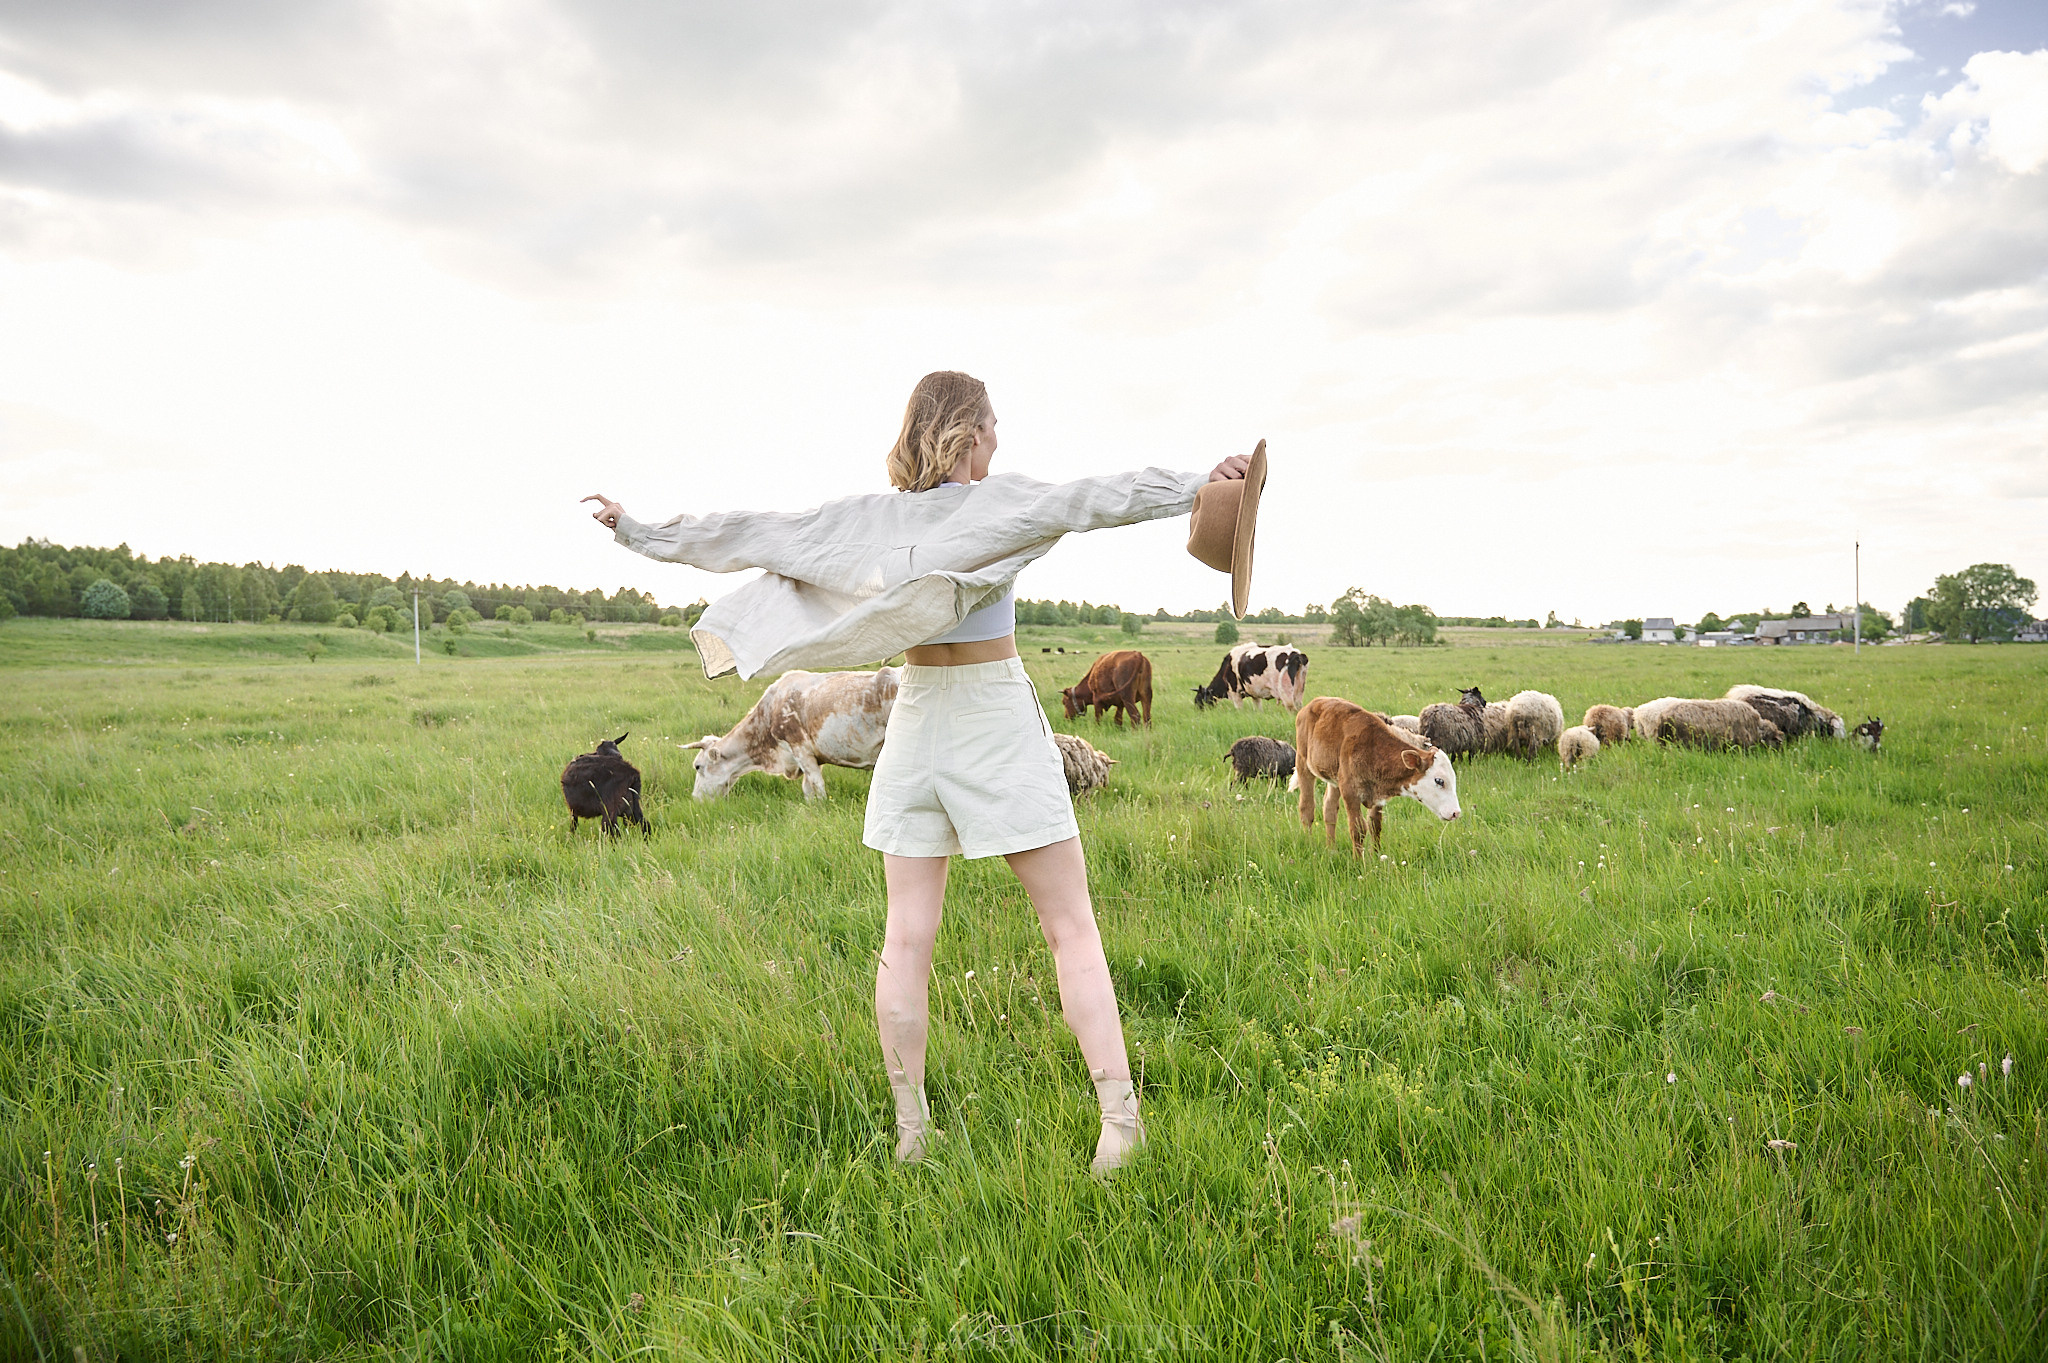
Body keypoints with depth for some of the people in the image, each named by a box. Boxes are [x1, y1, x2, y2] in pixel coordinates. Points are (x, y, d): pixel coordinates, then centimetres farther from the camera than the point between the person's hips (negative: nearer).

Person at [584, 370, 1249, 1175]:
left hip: (915, 723, 4)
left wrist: (636, 531, 16)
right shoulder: (1001, 504, -8)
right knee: (1070, 929, 2)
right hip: (1000, 723, -4)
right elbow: (1092, 501, -24)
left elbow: (746, 534, 7)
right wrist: (1195, 487, -32)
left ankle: (909, 1129, 14)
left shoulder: (867, 519, 3)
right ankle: (1118, 1117, -2)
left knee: (906, 938, 9)